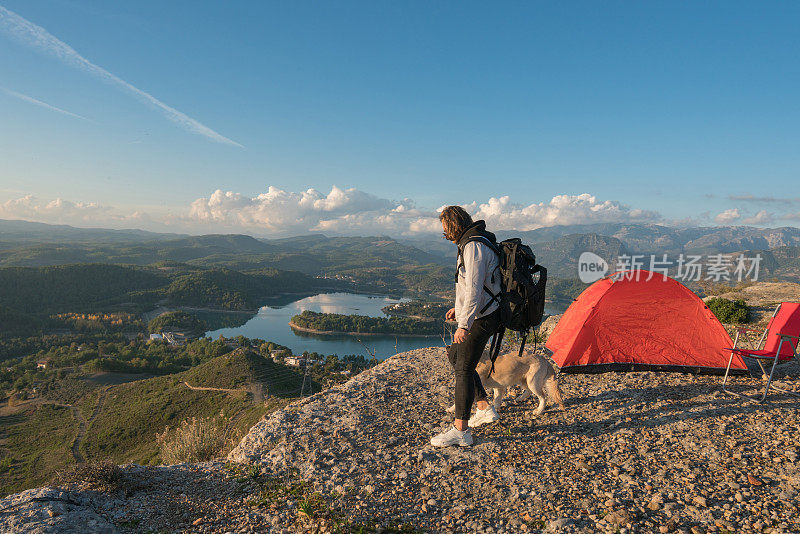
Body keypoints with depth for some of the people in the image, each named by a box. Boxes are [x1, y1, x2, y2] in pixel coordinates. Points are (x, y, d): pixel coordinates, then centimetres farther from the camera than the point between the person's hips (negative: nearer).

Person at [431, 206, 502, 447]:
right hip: (481, 315, 11)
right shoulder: (473, 243, 15)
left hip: (480, 319, -11)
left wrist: (464, 324, -27)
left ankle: (460, 431, -1)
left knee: (463, 369, -7)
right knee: (454, 355, 20)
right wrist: (459, 308, 22)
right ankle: (484, 409, 26)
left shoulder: (474, 246, -19)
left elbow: (474, 289, -26)